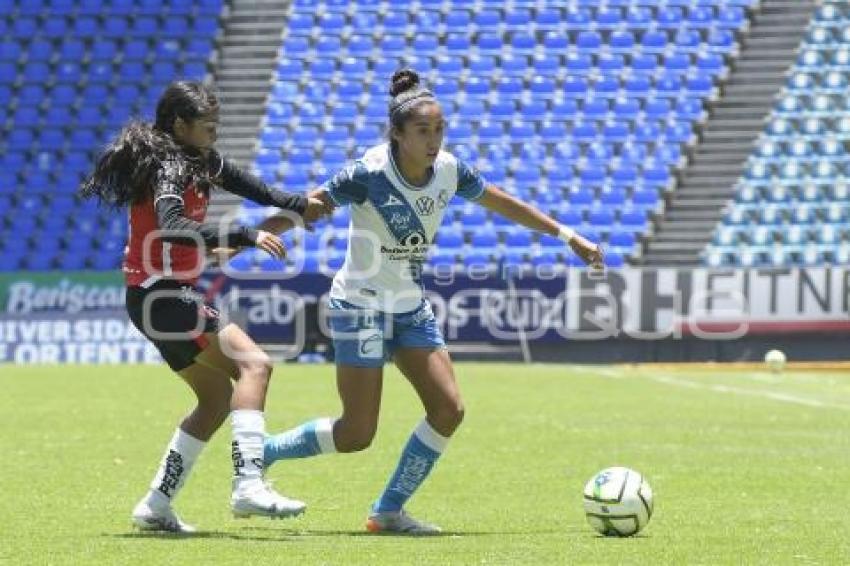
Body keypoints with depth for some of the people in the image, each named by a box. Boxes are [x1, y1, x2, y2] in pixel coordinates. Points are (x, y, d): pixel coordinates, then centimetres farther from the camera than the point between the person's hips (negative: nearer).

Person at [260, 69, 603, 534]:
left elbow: (503, 203, 10)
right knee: (356, 434, -9)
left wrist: (568, 236, 13)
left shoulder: (448, 170, -5)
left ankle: (388, 512, 6)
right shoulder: (371, 173, -23)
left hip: (411, 308, 7)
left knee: (448, 409, -6)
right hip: (361, 308, -7)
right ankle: (259, 453, 13)